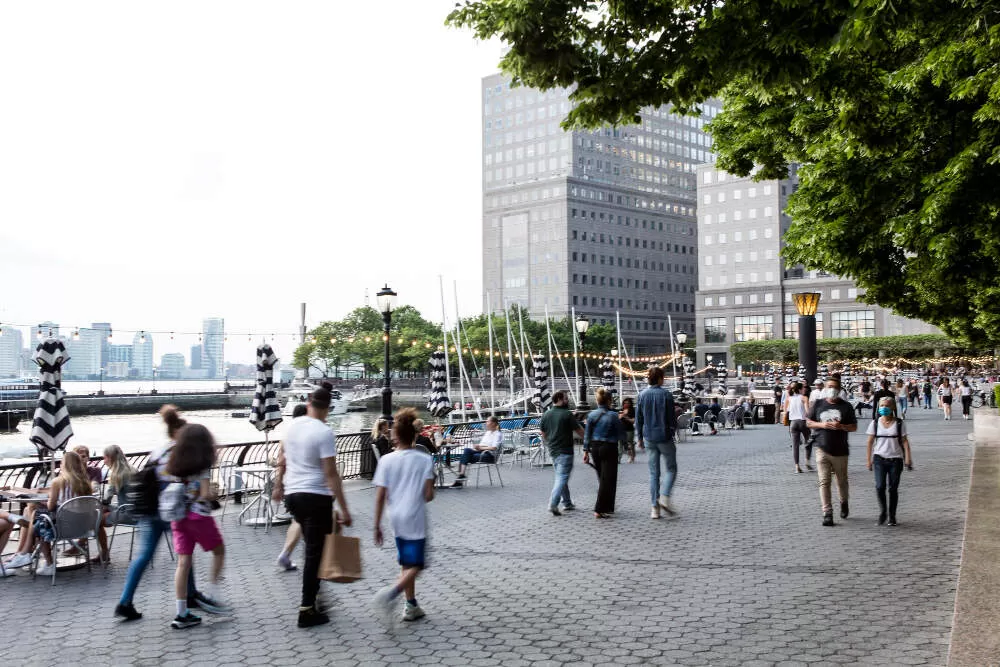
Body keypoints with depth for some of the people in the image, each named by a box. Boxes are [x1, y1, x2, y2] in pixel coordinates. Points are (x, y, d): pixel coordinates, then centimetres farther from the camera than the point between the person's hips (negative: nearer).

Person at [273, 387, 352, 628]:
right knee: (314, 552, -2)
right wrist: (344, 509, -15)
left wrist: (278, 486, 34)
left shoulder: (293, 426, 6)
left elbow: (282, 460, 18)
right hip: (316, 498, -7)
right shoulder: (324, 433, -15)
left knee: (312, 547, 21)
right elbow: (331, 474, -18)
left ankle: (312, 596, 26)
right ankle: (307, 610, 0)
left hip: (292, 495, 7)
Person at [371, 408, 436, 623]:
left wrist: (377, 526, 2)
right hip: (416, 520, -4)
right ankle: (391, 592, -23)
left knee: (406, 564, 18)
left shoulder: (387, 460, -3)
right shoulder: (425, 460, -8)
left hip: (396, 520, 4)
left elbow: (380, 497, -5)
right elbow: (428, 495, -11)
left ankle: (411, 605, 24)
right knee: (415, 566, 1)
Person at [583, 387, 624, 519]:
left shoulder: (592, 415, 0)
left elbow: (587, 434, 2)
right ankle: (599, 510, -7)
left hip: (595, 449, 5)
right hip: (609, 449, -5)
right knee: (607, 480, -1)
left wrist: (586, 451, 8)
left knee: (602, 478, 19)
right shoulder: (613, 416, -12)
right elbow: (621, 435, -6)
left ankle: (607, 507, 29)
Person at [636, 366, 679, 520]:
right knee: (671, 468, 9)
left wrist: (639, 437, 14)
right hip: (664, 436, -4)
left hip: (649, 438, 4)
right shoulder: (666, 395, -10)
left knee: (653, 472, 9)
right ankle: (664, 496, -13)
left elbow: (638, 418, 5)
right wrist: (673, 432, 11)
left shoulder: (642, 395, 1)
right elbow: (672, 417, -6)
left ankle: (655, 508, 7)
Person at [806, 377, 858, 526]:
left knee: (842, 480, 13)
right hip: (822, 449, 0)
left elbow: (854, 427, 3)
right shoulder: (818, 404, 5)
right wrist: (822, 425, -10)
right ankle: (827, 513, -4)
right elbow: (808, 422, 8)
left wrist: (841, 426, -16)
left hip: (840, 451, 0)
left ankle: (844, 503, 42)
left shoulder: (846, 406, 2)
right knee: (824, 482, -6)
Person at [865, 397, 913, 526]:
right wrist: (869, 460, 4)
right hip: (879, 458, 0)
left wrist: (907, 458, -9)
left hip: (895, 459, 0)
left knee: (893, 488, 4)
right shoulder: (875, 423, 2)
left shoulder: (899, 423, 0)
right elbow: (870, 442, 6)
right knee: (879, 486, -13)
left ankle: (892, 516, 17)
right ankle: (882, 511, 7)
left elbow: (904, 441, 1)